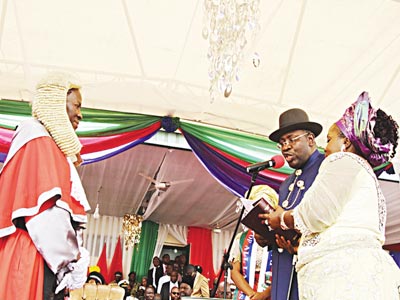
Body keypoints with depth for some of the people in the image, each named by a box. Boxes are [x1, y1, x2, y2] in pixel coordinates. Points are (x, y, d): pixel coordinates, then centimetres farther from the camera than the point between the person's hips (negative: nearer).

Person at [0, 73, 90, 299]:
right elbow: (45, 208, -18)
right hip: (32, 261, -9)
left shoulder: (51, 144, 22)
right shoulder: (38, 138, -6)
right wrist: (71, 262, -14)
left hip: (47, 263, 9)